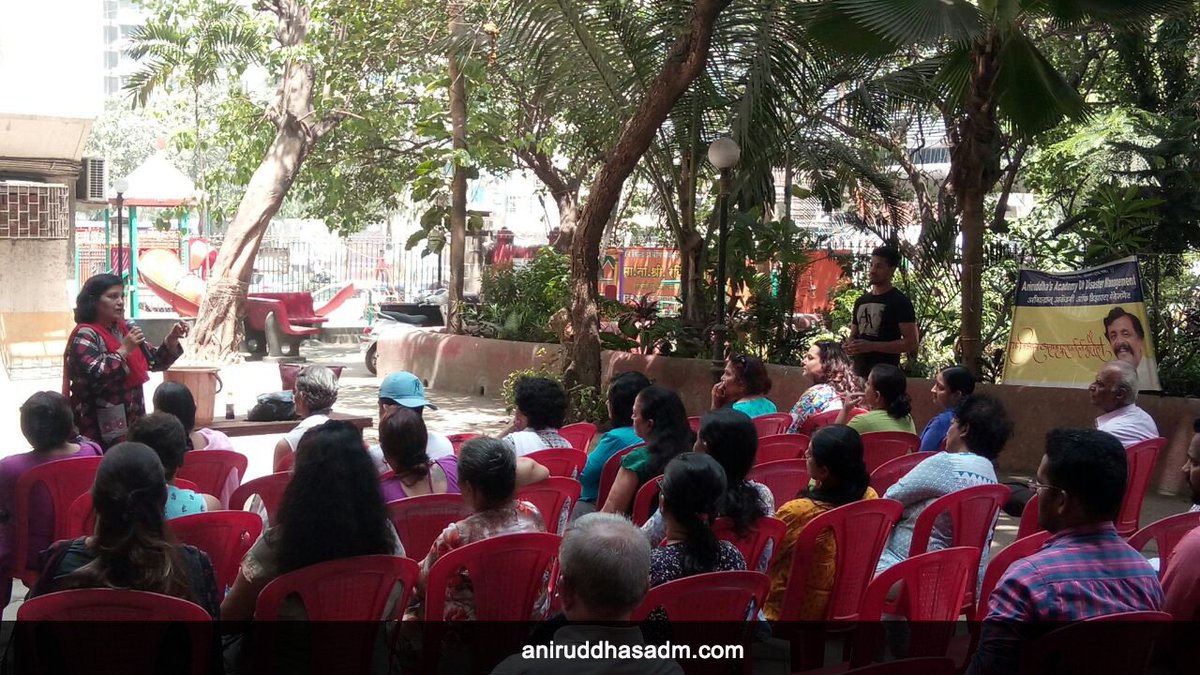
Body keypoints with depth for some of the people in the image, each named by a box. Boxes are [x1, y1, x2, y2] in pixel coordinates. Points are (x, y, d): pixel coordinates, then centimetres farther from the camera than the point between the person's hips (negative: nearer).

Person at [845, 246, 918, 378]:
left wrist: (871, 346, -18)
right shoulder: (861, 301, 16)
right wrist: (850, 346, -1)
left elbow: (912, 343, -12)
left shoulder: (900, 302, -5)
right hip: (859, 371, 7)